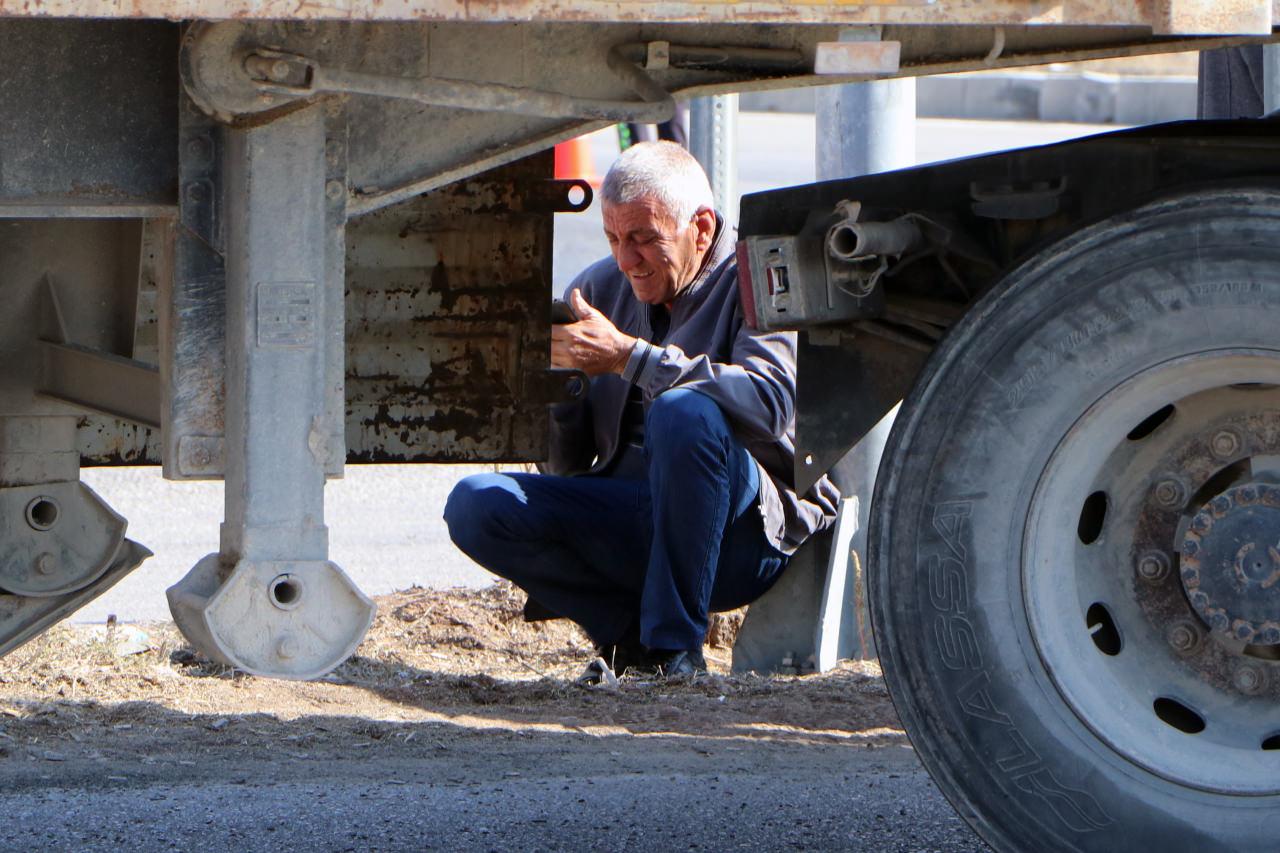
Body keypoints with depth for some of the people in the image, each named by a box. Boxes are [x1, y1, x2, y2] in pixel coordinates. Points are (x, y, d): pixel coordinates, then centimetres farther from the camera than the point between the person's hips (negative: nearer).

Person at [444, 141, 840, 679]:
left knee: (683, 413, -35)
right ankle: (631, 630, -11)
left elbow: (769, 403, -28)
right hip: (625, 516, 5)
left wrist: (627, 356, -27)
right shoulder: (599, 288, 10)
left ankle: (674, 646, -26)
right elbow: (566, 463, 10)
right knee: (475, 505, -14)